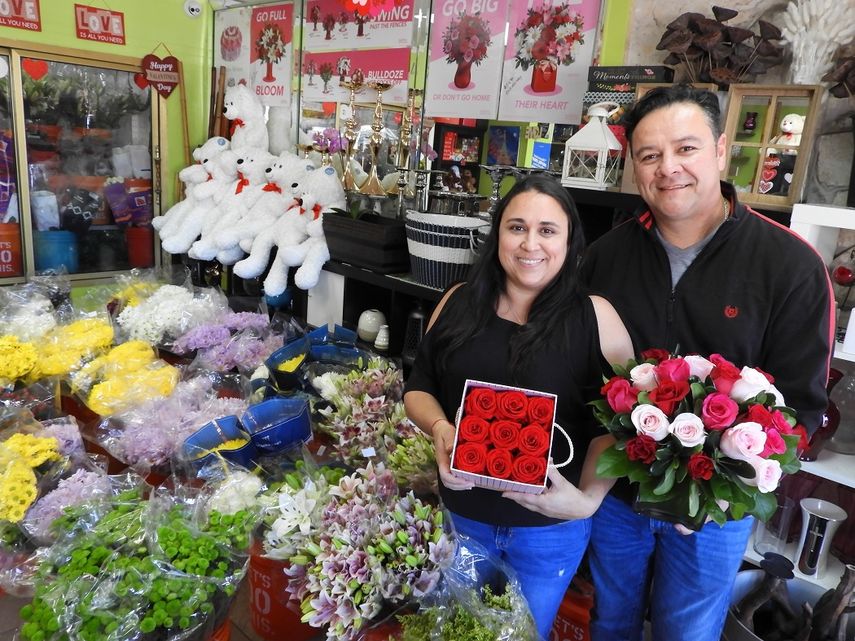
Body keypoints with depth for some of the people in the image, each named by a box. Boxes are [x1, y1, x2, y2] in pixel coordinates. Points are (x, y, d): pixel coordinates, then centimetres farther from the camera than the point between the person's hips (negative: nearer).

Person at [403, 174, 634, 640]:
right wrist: (439, 428, -17)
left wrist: (588, 497, -24)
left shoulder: (594, 317, -13)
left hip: (551, 528, -2)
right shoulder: (459, 303, -3)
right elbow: (418, 387, 3)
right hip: (461, 514, 3)